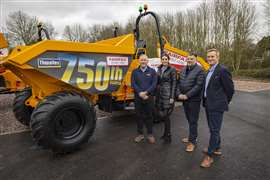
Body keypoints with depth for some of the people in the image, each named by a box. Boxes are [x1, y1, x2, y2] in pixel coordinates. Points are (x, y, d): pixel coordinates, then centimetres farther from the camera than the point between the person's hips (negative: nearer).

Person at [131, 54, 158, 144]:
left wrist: (146, 92, -16)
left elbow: (154, 84, -5)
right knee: (139, 116, 9)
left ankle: (150, 134, 21)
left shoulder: (152, 71, 5)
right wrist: (140, 93, -15)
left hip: (149, 97, -1)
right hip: (138, 97, 1)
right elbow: (133, 84, -3)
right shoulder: (135, 71, 8)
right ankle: (140, 134, 23)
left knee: (149, 116, 7)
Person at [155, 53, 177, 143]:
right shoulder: (159, 69, 12)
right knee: (160, 114, 11)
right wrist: (156, 94, 11)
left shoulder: (172, 69, -5)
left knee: (165, 115, -2)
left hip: (167, 94, -6)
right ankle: (166, 133, 32)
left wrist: (172, 97, -14)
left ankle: (168, 136, 16)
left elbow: (174, 84, -9)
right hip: (159, 94, 6)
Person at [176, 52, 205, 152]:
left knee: (193, 121, 1)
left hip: (194, 100, -6)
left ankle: (192, 141, 13)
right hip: (184, 99, 6)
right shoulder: (183, 70, 12)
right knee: (189, 120, 17)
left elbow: (199, 86, -18)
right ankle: (192, 137, 33)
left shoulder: (199, 70, -10)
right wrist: (179, 94, -5)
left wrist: (187, 95, -19)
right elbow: (179, 83, 11)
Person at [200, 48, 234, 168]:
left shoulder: (222, 70, -14)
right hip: (208, 104, 9)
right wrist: (206, 100, 12)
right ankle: (216, 149, 37)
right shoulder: (209, 71, 13)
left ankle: (209, 156, 12)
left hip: (216, 106, -9)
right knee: (213, 129, 20)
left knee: (214, 130, 1)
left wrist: (225, 102, -1)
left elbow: (230, 89, -12)